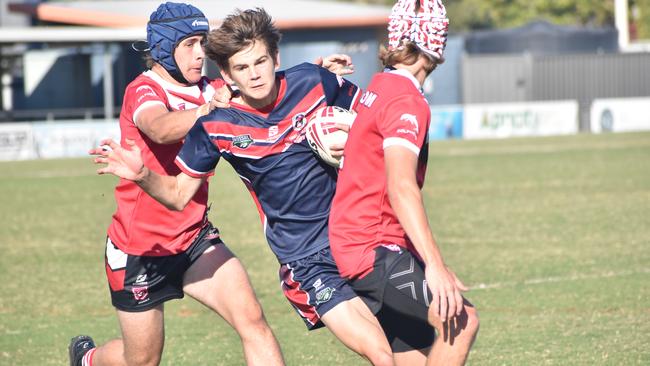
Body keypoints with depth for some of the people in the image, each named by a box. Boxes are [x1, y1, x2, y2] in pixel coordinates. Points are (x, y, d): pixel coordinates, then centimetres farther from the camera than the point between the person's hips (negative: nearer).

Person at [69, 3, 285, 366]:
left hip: (194, 239, 5)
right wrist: (210, 109, -57)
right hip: (140, 250, -5)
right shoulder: (144, 91, -16)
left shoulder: (206, 89, 3)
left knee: (253, 321, -16)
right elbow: (161, 128, -40)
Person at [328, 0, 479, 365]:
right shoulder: (406, 101, -16)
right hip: (375, 250, -10)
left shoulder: (379, 87, 13)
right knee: (461, 319, -23)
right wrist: (435, 266, -38)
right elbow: (401, 187, -31)